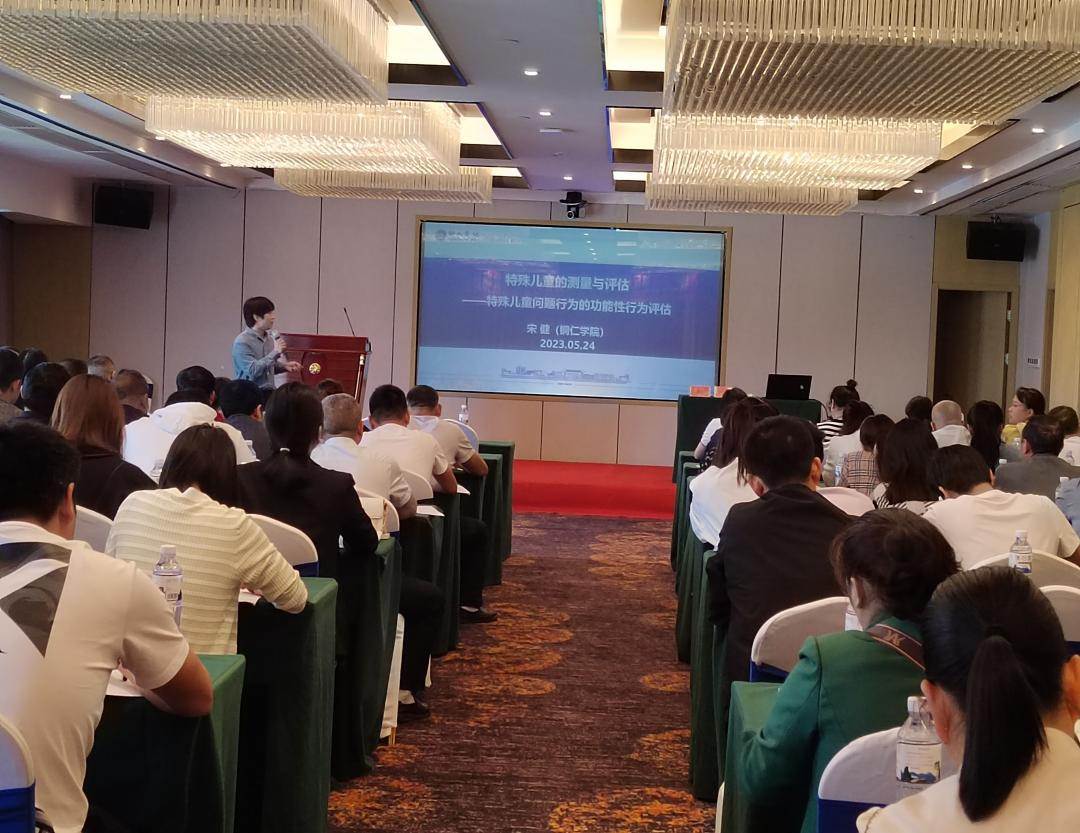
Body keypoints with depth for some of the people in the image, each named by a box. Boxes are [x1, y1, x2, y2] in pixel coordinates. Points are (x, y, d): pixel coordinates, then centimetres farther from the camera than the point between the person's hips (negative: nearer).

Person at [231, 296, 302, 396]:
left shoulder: (269, 338, 11)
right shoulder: (242, 342, -13)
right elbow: (253, 371, -22)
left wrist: (284, 366, 4)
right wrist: (275, 352, -19)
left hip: (269, 392, 7)